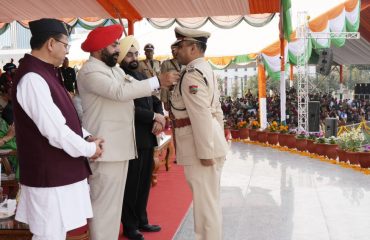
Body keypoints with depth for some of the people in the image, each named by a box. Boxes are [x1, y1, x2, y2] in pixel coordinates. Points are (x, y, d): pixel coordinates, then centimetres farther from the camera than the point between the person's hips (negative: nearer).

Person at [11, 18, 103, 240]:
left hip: (60, 172, 10)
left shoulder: (44, 73, 12)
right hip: (49, 176, -10)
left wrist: (86, 136, 3)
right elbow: (56, 132, -25)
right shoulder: (32, 79, -21)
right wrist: (89, 148, -11)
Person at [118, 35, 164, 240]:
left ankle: (141, 220, 29)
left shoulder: (142, 76, 15)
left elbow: (156, 101, 14)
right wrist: (153, 116, -16)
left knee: (144, 183, 16)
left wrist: (159, 119, -5)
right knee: (131, 185, 3)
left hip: (148, 138, 8)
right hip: (132, 140, -8)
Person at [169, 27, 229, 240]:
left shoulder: (192, 74, -17)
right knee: (209, 199, 18)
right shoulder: (204, 69, 15)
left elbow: (201, 117, -23)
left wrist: (205, 152, -22)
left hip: (201, 147, -10)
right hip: (209, 144, 10)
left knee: (205, 202, 0)